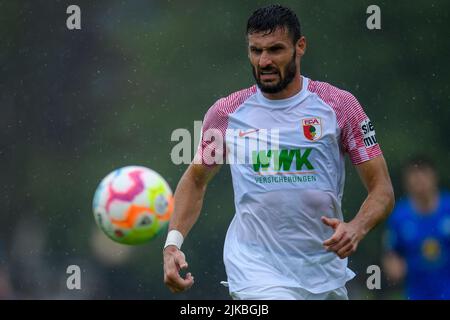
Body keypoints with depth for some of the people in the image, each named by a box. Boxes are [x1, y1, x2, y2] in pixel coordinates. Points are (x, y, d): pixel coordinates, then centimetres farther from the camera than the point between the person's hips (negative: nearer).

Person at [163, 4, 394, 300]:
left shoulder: (338, 104, -1)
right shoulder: (226, 112, 2)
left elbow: (382, 189, -1)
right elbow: (195, 180, 16)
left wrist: (356, 229, -22)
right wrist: (172, 244, 1)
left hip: (325, 273, 2)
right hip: (255, 271, -1)